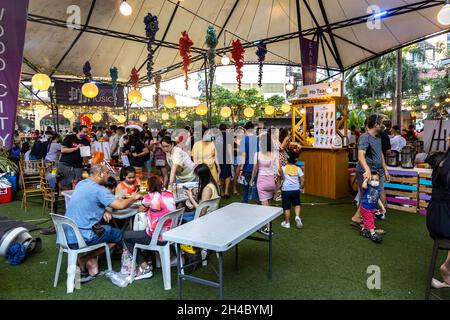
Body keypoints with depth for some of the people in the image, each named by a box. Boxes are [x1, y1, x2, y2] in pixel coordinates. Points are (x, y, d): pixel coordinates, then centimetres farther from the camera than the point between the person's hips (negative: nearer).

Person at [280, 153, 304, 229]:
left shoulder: (283, 168, 1)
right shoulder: (298, 169, 5)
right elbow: (302, 180, 2)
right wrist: (301, 188, 15)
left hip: (286, 190, -2)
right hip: (295, 190, 2)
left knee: (286, 207, 8)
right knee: (297, 204, 23)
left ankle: (287, 223, 16)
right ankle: (297, 216, 1)